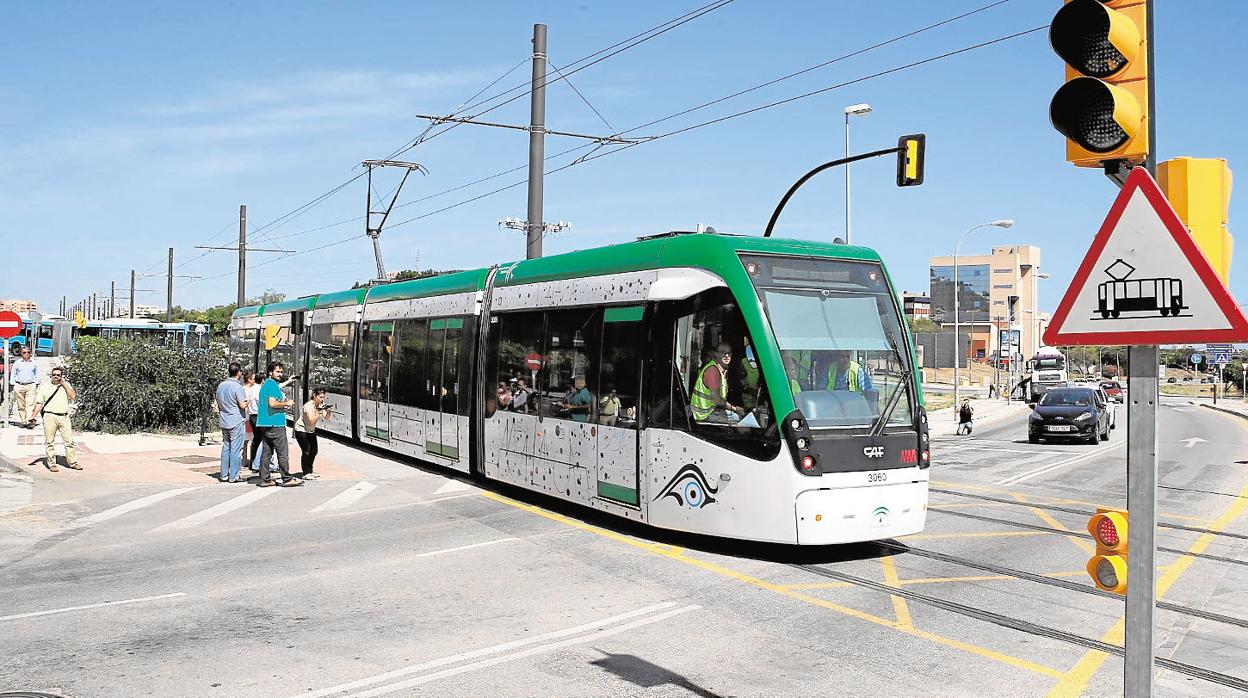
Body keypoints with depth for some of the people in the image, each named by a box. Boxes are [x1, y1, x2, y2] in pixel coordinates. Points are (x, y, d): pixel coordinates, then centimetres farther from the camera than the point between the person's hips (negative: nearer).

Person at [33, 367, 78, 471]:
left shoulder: (66, 385, 14)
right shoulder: (44, 387, 11)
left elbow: (73, 396, -2)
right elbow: (39, 403, 8)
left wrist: (64, 384, -2)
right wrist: (33, 416, -2)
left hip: (64, 417, 1)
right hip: (49, 416, -1)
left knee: (69, 440, 0)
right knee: (50, 442, 1)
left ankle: (72, 462, 8)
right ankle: (51, 463, 9)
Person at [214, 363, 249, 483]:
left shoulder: (221, 385, 8)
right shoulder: (238, 386, -15)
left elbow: (218, 404, 16)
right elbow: (242, 405, -18)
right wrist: (247, 402, 2)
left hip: (224, 421, 7)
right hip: (236, 421, -7)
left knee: (225, 447, 13)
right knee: (236, 449, -2)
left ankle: (224, 475, 15)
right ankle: (233, 476, 0)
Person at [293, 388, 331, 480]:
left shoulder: (321, 404, -6)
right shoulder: (308, 406, -26)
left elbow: (326, 417, -10)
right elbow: (312, 421, -33)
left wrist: (328, 412, -30)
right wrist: (319, 412, -40)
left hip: (311, 430, 8)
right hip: (301, 430, -8)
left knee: (313, 451, 8)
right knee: (306, 451, -13)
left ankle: (310, 471, 20)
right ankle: (306, 474, -7)